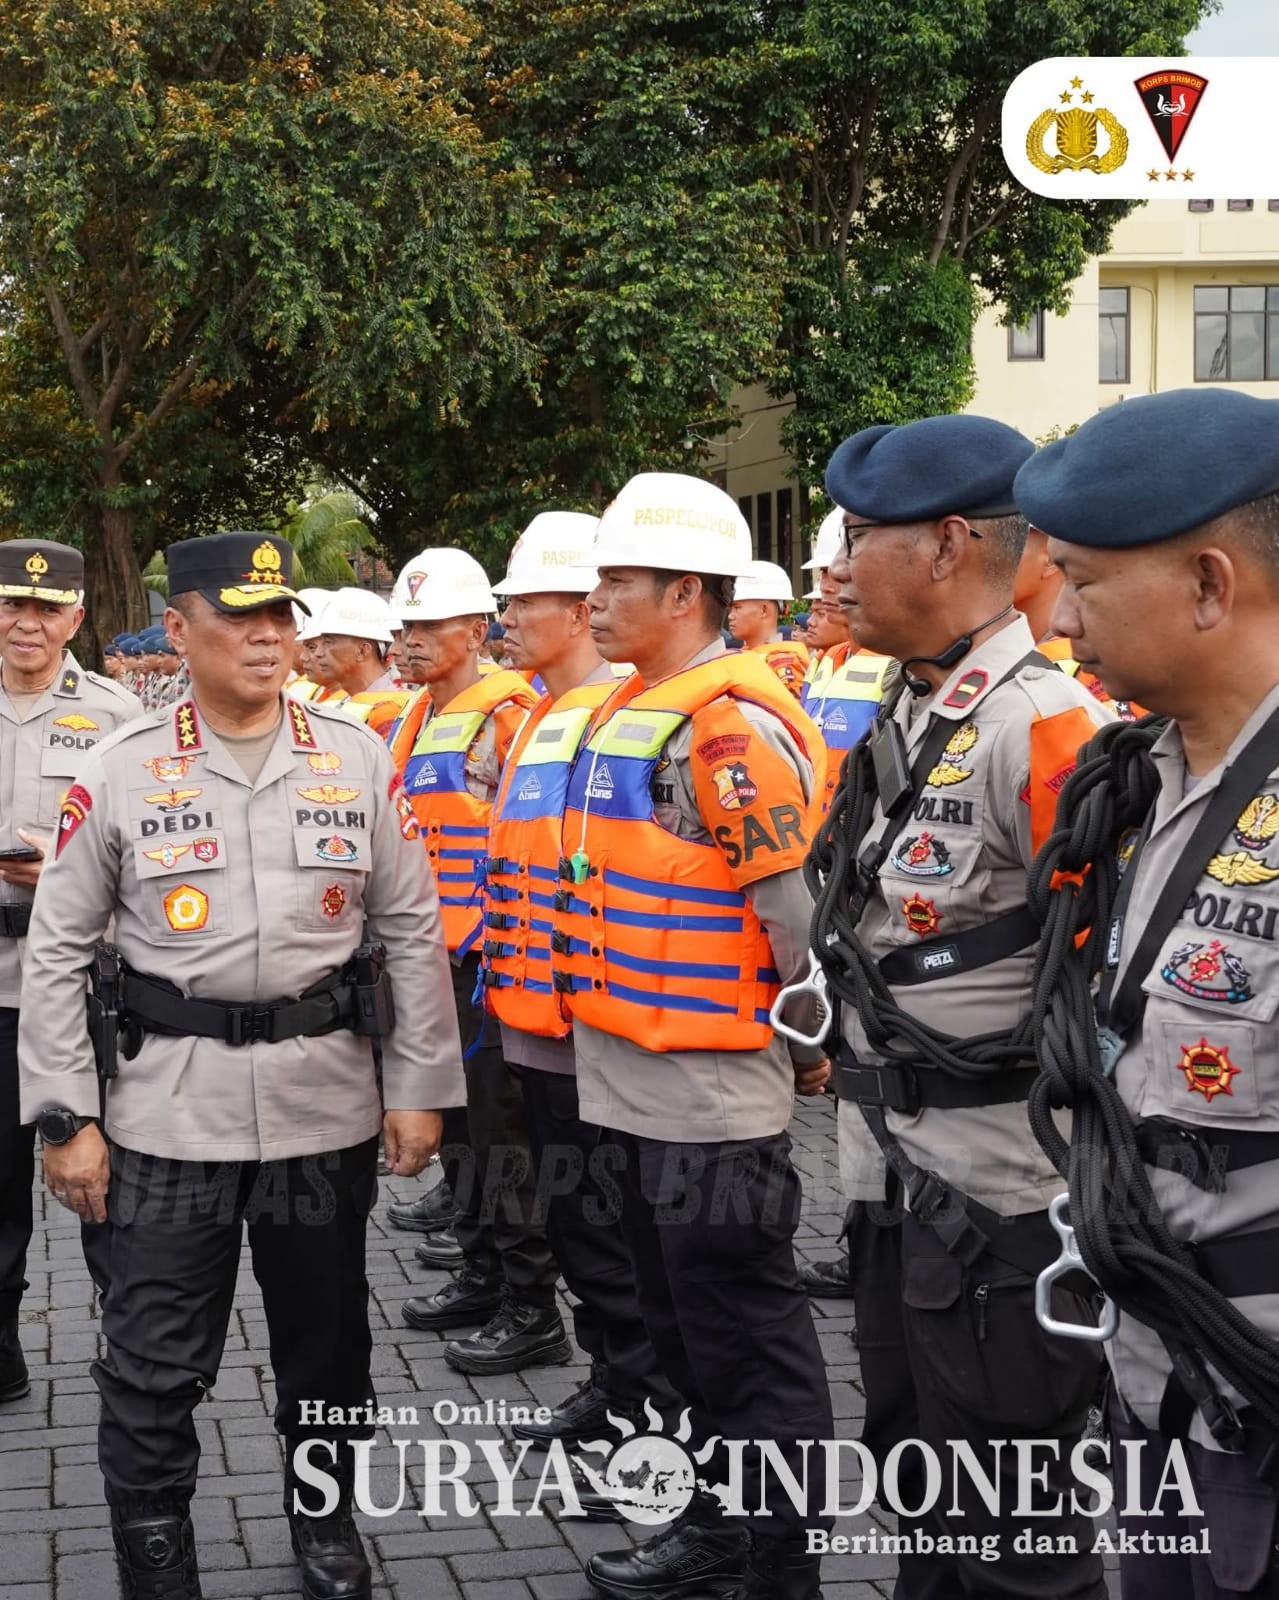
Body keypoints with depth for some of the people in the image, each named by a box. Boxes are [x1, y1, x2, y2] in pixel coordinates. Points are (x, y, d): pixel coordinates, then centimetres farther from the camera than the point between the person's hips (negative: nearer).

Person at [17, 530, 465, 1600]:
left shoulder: (360, 759, 1)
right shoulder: (119, 771, -2)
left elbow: (411, 933, 5)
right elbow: (59, 951, 1)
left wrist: (419, 1087, 2)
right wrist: (67, 1116, -4)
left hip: (329, 1101, 2)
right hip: (167, 1108, -1)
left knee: (327, 1342, 16)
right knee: (152, 1368, 2)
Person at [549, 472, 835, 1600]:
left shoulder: (731, 724, -18)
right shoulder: (624, 714, 12)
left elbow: (803, 911, -20)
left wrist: (810, 1047, -10)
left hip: (712, 1093, -10)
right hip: (634, 1080, 10)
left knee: (750, 1340, 2)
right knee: (683, 1326, 20)